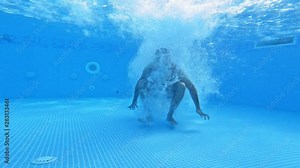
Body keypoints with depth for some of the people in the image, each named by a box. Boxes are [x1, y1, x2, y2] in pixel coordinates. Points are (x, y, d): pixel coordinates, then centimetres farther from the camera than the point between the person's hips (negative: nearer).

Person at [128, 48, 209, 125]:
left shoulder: (175, 69, -31)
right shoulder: (150, 68, -28)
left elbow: (191, 87, -31)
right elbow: (139, 84, -14)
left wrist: (198, 108, -34)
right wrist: (134, 101, -10)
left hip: (169, 92, 0)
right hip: (154, 90, 1)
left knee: (181, 86, -30)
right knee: (141, 83, -26)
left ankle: (169, 115, -12)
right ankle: (148, 115, -12)